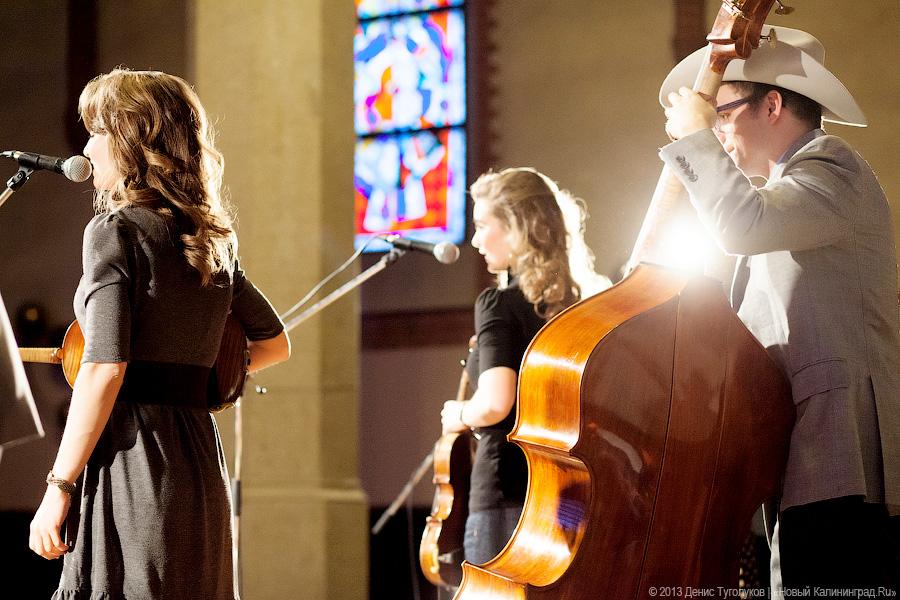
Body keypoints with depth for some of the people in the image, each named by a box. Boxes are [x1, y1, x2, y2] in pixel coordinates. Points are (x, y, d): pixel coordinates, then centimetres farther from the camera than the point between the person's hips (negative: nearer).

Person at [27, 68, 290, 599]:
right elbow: (276, 344, 26)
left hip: (135, 454, -7)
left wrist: (59, 487, -13)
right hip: (200, 460, 8)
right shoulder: (214, 241, 14)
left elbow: (105, 370, -16)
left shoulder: (117, 230, -7)